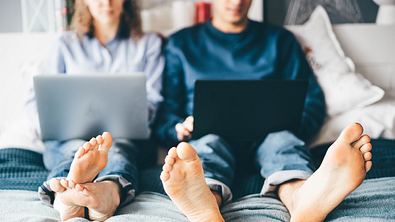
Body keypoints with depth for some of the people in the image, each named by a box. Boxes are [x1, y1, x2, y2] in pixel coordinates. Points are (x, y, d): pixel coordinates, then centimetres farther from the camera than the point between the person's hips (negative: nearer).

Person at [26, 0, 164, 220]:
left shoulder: (149, 43, 20)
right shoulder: (67, 44, 23)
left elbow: (152, 103, 11)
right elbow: (37, 100, 17)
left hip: (127, 136, -1)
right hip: (70, 137, 1)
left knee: (117, 149, -36)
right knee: (76, 149, -35)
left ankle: (109, 191, -70)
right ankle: (65, 198, -68)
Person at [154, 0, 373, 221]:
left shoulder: (279, 39, 22)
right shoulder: (181, 43, 19)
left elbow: (313, 98, 15)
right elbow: (164, 111, 13)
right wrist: (179, 129, -10)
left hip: (265, 135, 1)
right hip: (209, 134, 0)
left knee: (281, 139, -33)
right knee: (210, 142, -35)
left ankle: (305, 199, -66)